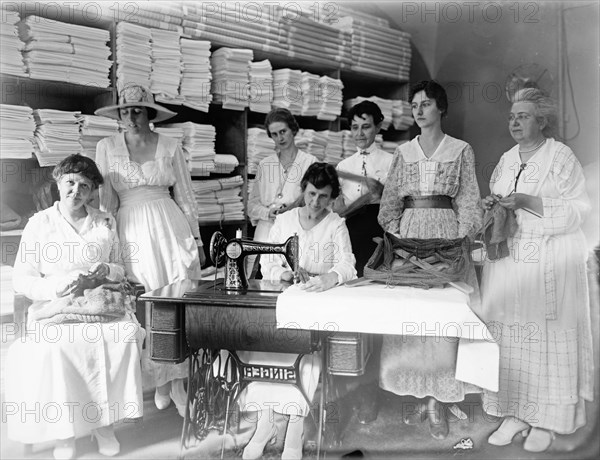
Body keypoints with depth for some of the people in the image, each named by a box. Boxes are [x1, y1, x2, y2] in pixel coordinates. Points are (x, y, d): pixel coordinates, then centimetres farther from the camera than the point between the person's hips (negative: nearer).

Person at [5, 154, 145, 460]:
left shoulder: (106, 223, 13)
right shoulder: (39, 223, 5)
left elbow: (121, 269, 18)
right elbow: (21, 280, 2)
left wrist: (107, 271, -5)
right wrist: (58, 287, -15)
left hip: (102, 303, 2)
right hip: (55, 309, -1)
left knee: (125, 335, -28)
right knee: (53, 346, -32)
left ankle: (104, 422, -12)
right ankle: (63, 432, -14)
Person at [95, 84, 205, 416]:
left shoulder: (170, 146, 5)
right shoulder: (107, 147, 4)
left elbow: (185, 196, 8)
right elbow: (105, 200, 5)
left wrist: (197, 240, 8)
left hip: (171, 226, 0)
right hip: (131, 230, 0)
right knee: (147, 305, 4)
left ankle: (179, 382, 9)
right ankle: (161, 380, 19)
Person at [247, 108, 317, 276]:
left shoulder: (309, 162, 5)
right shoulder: (264, 165, 16)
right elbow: (252, 203, 14)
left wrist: (293, 209, -15)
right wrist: (268, 213, -5)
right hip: (266, 229, 3)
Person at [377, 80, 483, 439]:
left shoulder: (461, 150, 5)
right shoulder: (404, 152, 13)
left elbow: (468, 201, 2)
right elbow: (390, 200, 12)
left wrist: (463, 241, -8)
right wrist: (393, 235, 0)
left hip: (446, 232, -3)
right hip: (409, 233, 3)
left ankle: (439, 400, 5)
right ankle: (423, 395, 14)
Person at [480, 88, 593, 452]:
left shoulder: (562, 156, -3)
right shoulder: (506, 160, 15)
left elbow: (578, 209, -10)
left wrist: (527, 202, -18)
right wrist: (491, 205, -1)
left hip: (549, 264, -5)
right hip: (508, 260, 5)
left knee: (546, 335, -1)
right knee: (509, 335, 3)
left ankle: (548, 419, 11)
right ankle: (515, 413, 13)